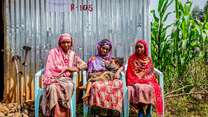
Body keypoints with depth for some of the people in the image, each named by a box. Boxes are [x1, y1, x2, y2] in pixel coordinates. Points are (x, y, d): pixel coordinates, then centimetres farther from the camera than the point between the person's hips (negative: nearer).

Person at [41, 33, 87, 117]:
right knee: (53, 87, -36)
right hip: (54, 79, -1)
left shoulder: (72, 54, 15)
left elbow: (84, 65, 13)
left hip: (66, 79, 2)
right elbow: (50, 68, -2)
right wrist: (66, 68, -5)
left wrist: (75, 68, -8)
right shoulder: (53, 52, 5)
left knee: (69, 86, -33)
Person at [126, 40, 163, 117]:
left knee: (155, 88, -30)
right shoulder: (132, 59, 3)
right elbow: (130, 73, -1)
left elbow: (152, 74, 11)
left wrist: (151, 82, -7)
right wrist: (135, 82, -15)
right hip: (136, 82, -2)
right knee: (140, 89, -35)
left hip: (147, 81, 3)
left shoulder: (148, 59, 11)